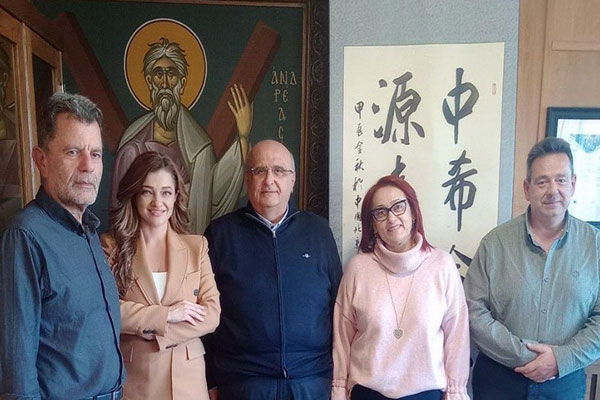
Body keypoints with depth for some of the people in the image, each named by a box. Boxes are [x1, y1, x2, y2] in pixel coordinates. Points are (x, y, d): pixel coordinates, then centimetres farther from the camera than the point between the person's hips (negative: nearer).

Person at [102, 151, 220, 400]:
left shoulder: (197, 246, 1)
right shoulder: (111, 246, -4)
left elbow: (211, 314, -5)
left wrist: (154, 331, -14)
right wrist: (166, 314, -17)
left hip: (187, 378, 2)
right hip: (132, 378, -1)